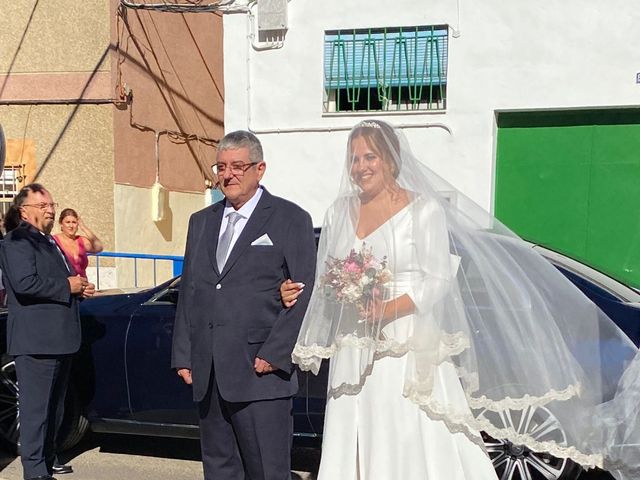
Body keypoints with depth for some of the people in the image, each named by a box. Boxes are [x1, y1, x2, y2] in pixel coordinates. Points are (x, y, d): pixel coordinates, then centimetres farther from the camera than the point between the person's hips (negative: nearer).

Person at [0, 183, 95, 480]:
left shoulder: (48, 242, 20)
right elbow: (24, 283, -24)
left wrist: (80, 289, 10)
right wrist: (67, 286, -17)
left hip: (59, 338, 10)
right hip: (35, 341, -10)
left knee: (54, 406, 17)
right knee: (36, 407, -4)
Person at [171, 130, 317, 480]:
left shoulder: (291, 219, 0)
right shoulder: (201, 222, 17)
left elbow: (305, 295, -5)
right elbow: (187, 292, 17)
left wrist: (275, 354, -12)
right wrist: (183, 356, 11)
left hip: (260, 371, -5)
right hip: (208, 374, 6)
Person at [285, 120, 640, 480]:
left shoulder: (423, 209, -4)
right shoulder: (341, 211, 12)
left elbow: (437, 280, -10)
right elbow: (327, 279, 15)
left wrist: (388, 310, -20)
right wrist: (298, 292, -3)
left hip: (409, 353, -4)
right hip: (354, 354, 5)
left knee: (416, 444, -5)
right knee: (357, 447, 5)